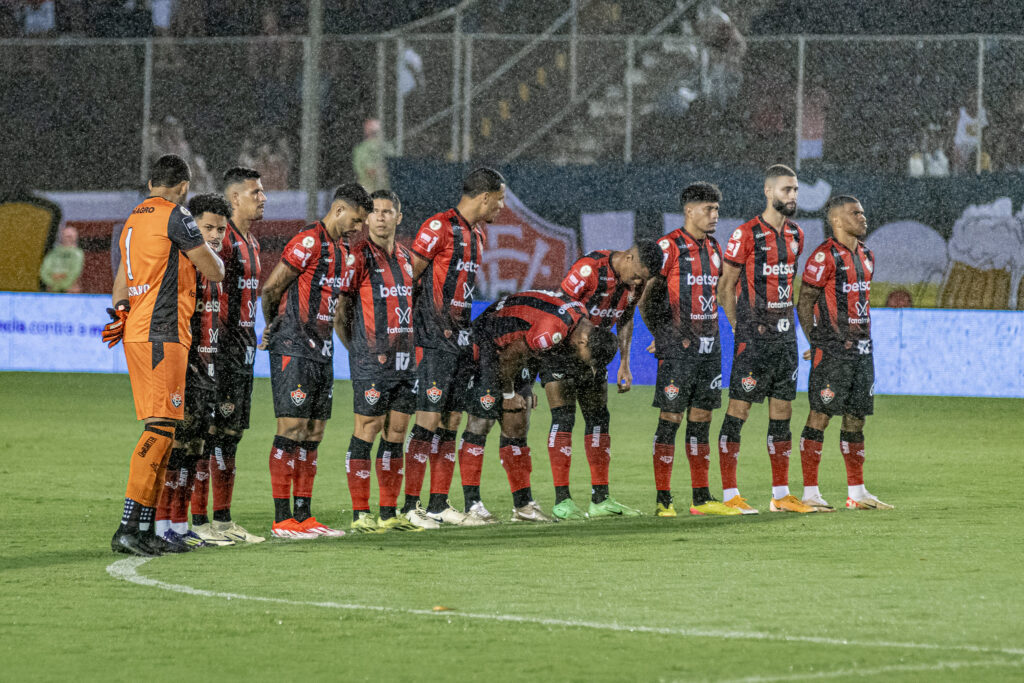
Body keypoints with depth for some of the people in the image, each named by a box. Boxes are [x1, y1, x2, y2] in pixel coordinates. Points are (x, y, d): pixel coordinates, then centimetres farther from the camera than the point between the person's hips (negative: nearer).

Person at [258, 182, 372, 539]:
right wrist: (274, 327, 4)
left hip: (322, 350, 9)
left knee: (313, 436, 8)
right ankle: (282, 520, -9)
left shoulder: (339, 252, 18)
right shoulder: (308, 242, -12)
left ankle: (303, 516, 12)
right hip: (294, 350, -9)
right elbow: (270, 289, -13)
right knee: (292, 430, -10)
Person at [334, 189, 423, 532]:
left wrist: (409, 346, 15)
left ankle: (390, 513, 13)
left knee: (396, 434, 8)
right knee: (367, 432, -6)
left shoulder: (406, 257, 14)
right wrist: (357, 348, -6)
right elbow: (339, 309, -7)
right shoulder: (360, 256, -8)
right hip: (371, 362, -7)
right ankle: (360, 514, -3)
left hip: (404, 359, 7)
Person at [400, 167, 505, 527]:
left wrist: (468, 335, 18)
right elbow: (408, 277, -12)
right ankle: (410, 506, -7)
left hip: (460, 338, 9)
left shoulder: (477, 235, 17)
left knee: (450, 423, 8)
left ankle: (439, 504, 12)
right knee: (428, 420, -10)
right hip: (434, 338, -9)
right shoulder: (440, 226, -11)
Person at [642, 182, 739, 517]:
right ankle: (663, 499, -4)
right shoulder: (669, 247, -8)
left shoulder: (714, 249, 14)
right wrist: (664, 335, -9)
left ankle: (702, 498, 12)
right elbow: (647, 298, -7)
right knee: (670, 419, -6)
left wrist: (709, 333, 17)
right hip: (678, 348, -7)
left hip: (708, 347, 7)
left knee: (701, 420, 9)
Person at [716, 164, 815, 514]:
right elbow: (726, 285, -5)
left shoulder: (796, 235, 12)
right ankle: (729, 494, -3)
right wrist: (739, 327, -6)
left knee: (782, 412, 8)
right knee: (739, 409, -5)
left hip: (785, 334, 7)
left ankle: (781, 494, 13)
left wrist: (783, 320, 15)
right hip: (753, 337, -7)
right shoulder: (746, 234, -9)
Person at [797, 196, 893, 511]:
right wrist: (818, 343, -13)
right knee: (820, 416, -6)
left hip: (861, 348, 8)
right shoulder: (825, 256, -10)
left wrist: (860, 338, 18)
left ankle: (856, 492, 15)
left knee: (856, 417, 10)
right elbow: (804, 303, -10)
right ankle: (810, 493, -4)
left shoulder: (866, 256, 15)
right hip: (832, 350, -8)